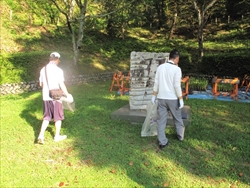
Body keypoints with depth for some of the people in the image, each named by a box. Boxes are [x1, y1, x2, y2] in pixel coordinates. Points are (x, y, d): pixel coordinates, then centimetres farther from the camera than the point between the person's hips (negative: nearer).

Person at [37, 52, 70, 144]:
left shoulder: (43, 69, 5)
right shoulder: (58, 70, -13)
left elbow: (41, 84, 13)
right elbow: (62, 85, -13)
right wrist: (67, 94, -1)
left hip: (46, 97, 5)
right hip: (55, 97, -5)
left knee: (46, 117, 15)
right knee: (58, 117, 11)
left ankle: (41, 135, 4)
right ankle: (57, 136, 22)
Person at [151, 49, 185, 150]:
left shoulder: (160, 67, 1)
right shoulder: (176, 69, -12)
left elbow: (156, 83, 3)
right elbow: (177, 86, -15)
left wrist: (154, 96, 10)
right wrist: (181, 99, -8)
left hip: (161, 98, 3)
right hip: (173, 98, -3)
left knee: (161, 120, 6)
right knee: (177, 118, 18)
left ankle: (162, 142, 8)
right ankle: (180, 135, 37)